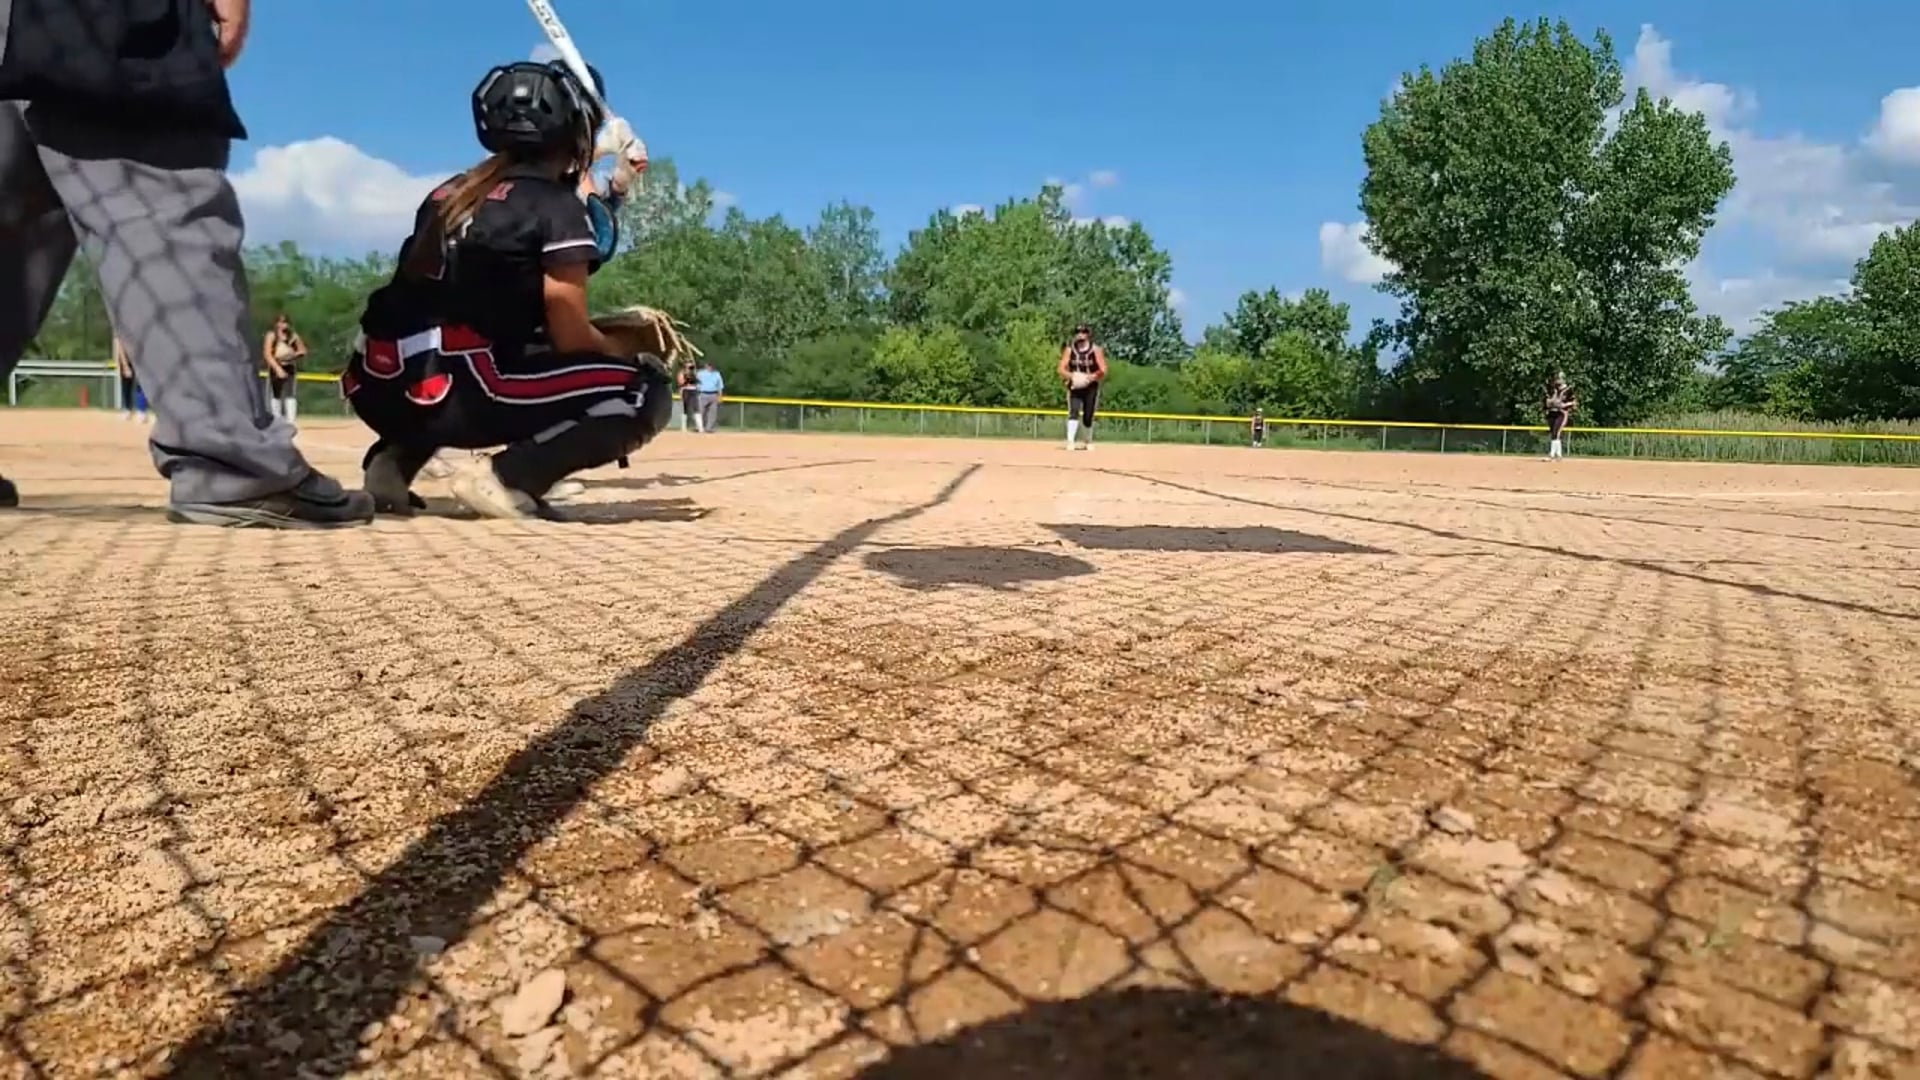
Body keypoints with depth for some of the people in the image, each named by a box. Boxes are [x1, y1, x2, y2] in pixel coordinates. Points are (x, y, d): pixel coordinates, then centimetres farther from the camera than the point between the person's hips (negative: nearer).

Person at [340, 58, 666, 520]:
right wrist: (628, 353, 16)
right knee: (647, 391, -1)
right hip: (453, 391, -7)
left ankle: (394, 459, 18)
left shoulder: (450, 191, 20)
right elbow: (570, 337, -3)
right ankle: (506, 478, -12)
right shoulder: (557, 204, -1)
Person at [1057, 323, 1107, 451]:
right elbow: (1061, 370, -1)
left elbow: (1103, 371, -8)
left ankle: (1089, 441, 29)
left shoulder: (1096, 350, -2)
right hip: (1074, 387, 0)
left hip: (1091, 388, 0)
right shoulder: (1069, 350, 3)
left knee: (1088, 417, 6)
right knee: (1073, 413, -19)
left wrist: (1091, 377, -25)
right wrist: (1071, 376, -21)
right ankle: (1070, 441, -27)